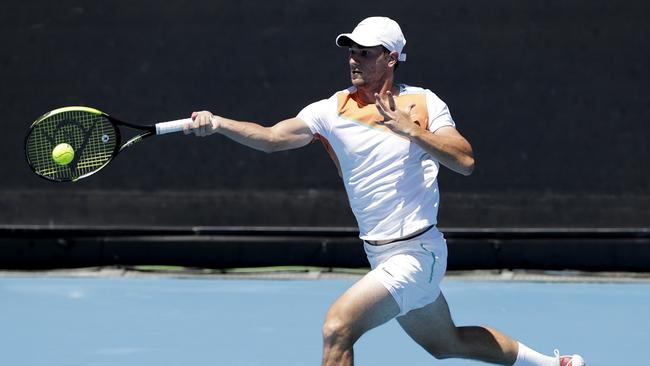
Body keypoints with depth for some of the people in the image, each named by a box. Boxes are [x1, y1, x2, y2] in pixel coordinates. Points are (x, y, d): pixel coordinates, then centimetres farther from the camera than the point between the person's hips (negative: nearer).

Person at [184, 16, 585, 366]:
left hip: (416, 253, -6)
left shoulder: (423, 103, -6)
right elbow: (273, 137, -14)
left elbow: (465, 161, -16)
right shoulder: (332, 110, -1)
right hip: (383, 258, 6)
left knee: (338, 327, -20)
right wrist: (217, 123, -29)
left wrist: (409, 129, -24)